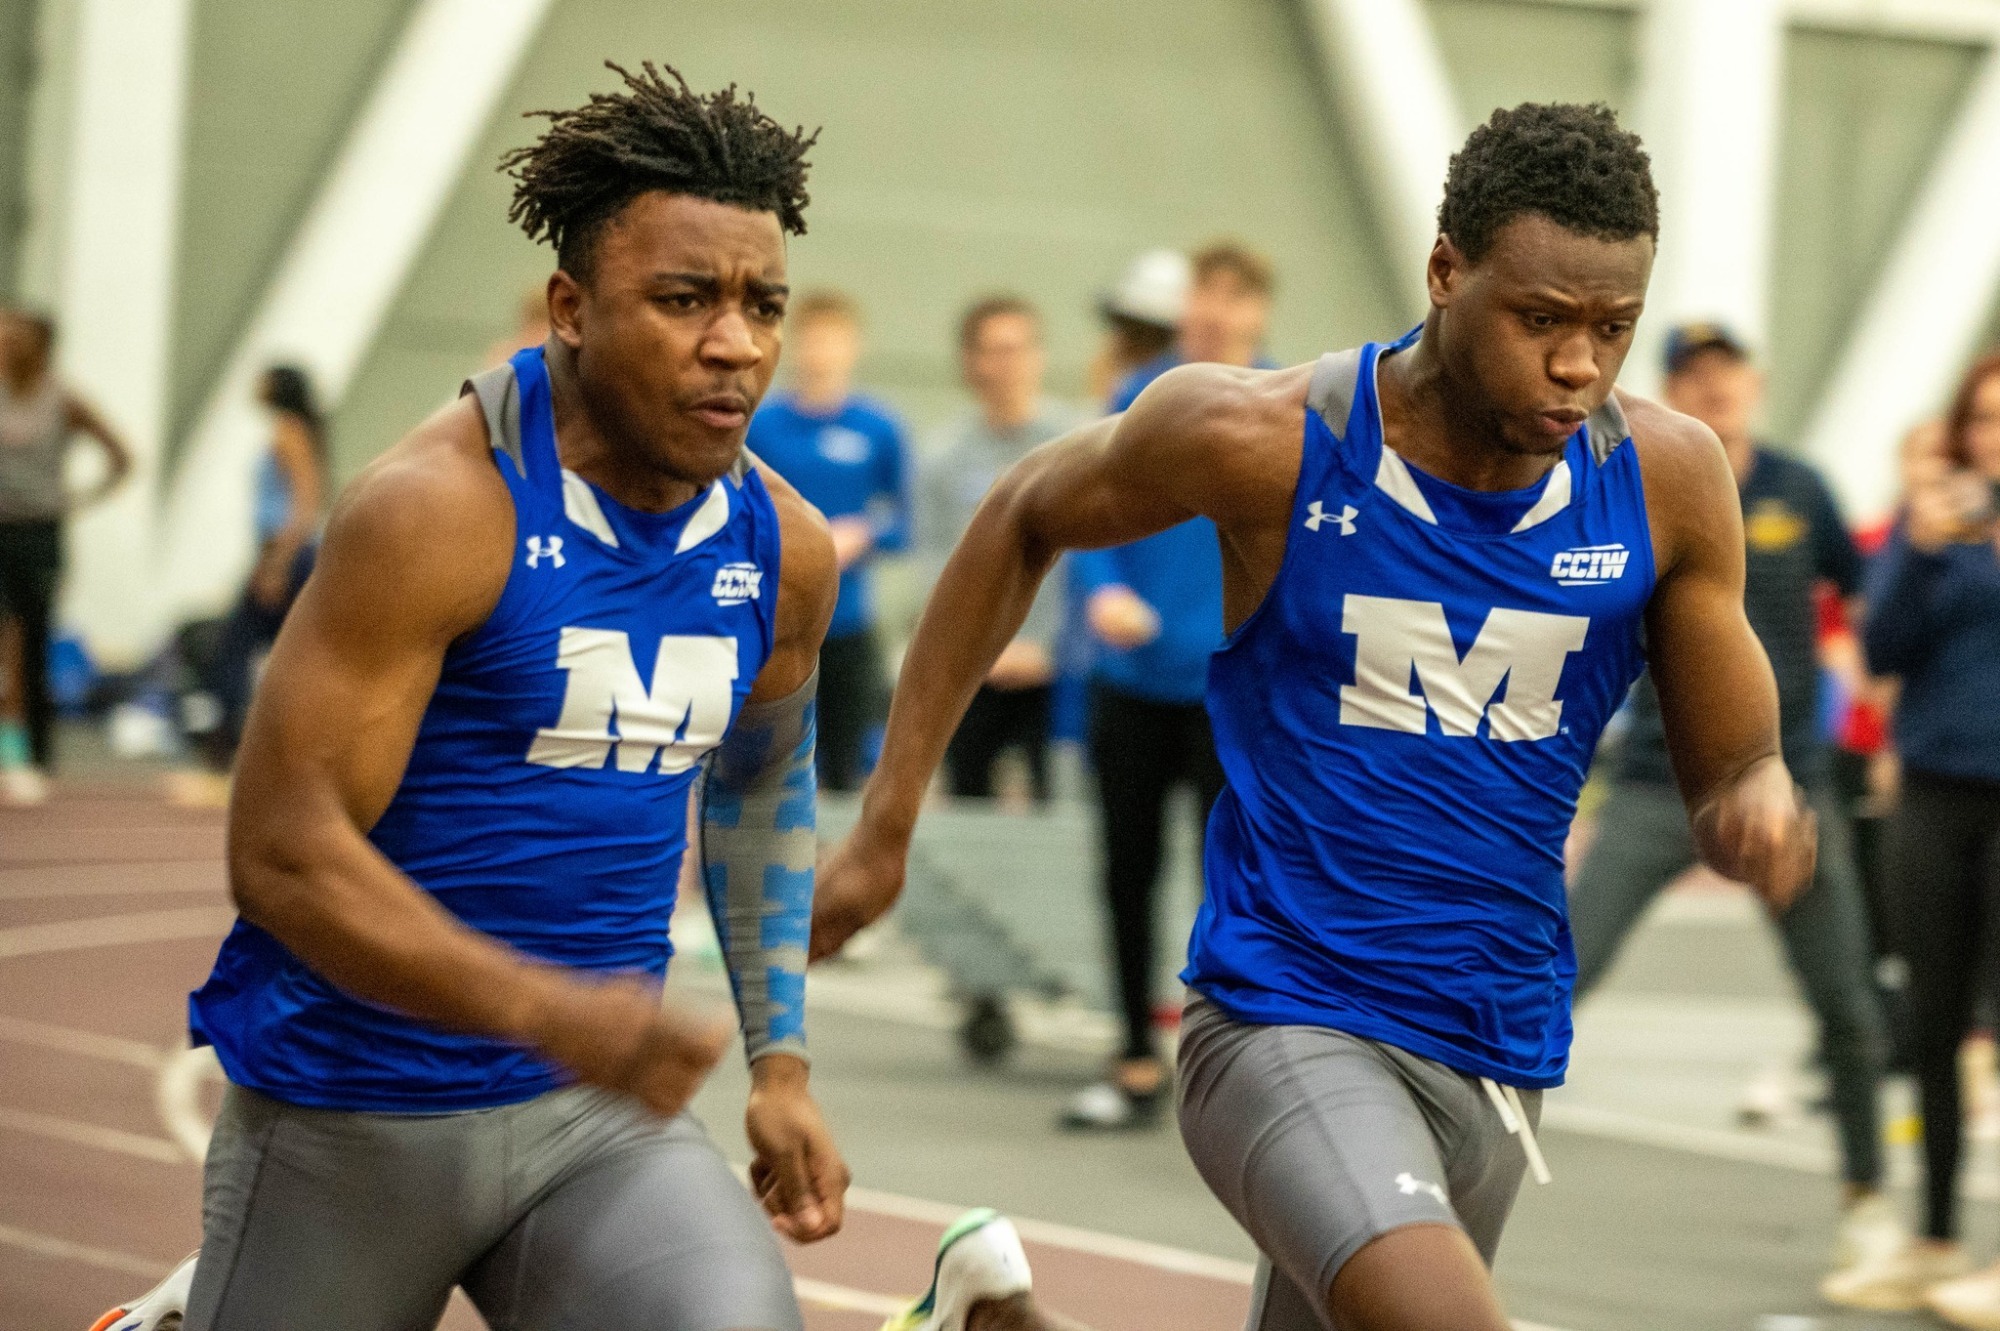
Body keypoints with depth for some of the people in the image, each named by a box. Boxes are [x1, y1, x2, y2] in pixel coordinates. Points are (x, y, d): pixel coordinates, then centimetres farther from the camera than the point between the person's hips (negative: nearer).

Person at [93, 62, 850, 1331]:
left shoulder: (784, 549, 1)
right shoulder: (437, 511, -18)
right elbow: (281, 849, -22)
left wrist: (782, 1063, 16)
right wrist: (550, 1013, -32)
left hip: (603, 1113, 4)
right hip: (351, 1118, -4)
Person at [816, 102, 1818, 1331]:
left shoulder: (1668, 480, -5)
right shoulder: (1265, 441, -12)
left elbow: (1728, 777, 4)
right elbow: (1024, 523, 6)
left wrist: (1766, 812, -21)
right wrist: (887, 823, 5)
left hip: (1498, 1058, 5)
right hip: (1286, 1028, -5)